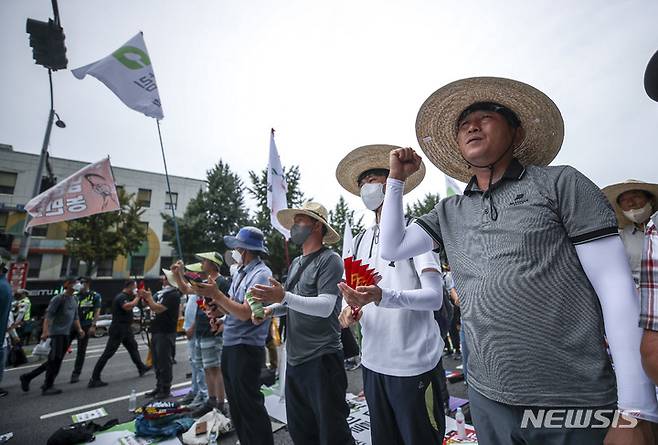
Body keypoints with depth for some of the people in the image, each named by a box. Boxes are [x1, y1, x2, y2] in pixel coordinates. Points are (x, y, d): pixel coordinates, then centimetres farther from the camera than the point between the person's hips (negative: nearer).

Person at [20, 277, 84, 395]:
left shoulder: (75, 299, 14)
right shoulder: (58, 298, -9)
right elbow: (48, 315, -16)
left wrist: (79, 329, 9)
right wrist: (45, 331, -25)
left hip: (66, 334, 8)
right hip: (56, 332, -8)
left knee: (55, 360, 12)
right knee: (55, 359, -6)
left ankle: (27, 377, 26)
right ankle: (47, 387, 3)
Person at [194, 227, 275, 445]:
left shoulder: (261, 274, -17)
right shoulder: (240, 272, 11)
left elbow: (245, 313, -23)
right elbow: (230, 308, 13)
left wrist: (216, 294, -19)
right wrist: (213, 296, -3)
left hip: (246, 348, -9)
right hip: (230, 345, 9)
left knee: (250, 406, 4)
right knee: (236, 404, 21)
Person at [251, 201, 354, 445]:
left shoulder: (329, 260, -11)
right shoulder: (295, 263, 12)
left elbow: (325, 307, -21)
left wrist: (284, 297, -30)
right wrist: (271, 310, 1)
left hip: (322, 358, -7)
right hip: (294, 358, 7)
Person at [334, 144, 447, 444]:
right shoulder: (360, 241, 8)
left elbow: (435, 296, -18)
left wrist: (381, 296, -33)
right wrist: (351, 308, -7)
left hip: (414, 365, -6)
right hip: (373, 362, 6)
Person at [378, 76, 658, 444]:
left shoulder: (561, 183, -5)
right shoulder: (449, 213, 6)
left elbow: (617, 287, -9)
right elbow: (392, 249, 2)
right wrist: (397, 179, 1)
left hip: (576, 401, -3)